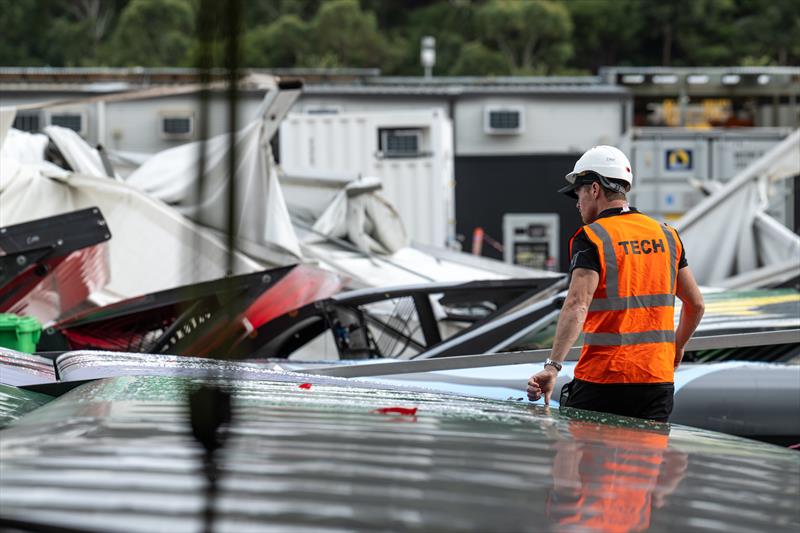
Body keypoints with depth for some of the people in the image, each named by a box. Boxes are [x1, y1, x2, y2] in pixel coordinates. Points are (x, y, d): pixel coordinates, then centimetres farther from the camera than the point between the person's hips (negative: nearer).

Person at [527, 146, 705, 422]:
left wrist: (552, 366, -28)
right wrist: (676, 348, 34)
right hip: (658, 379, 5)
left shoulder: (591, 238, -7)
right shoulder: (666, 235, 11)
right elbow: (695, 304, 17)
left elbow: (577, 306, -21)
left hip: (602, 381, -5)